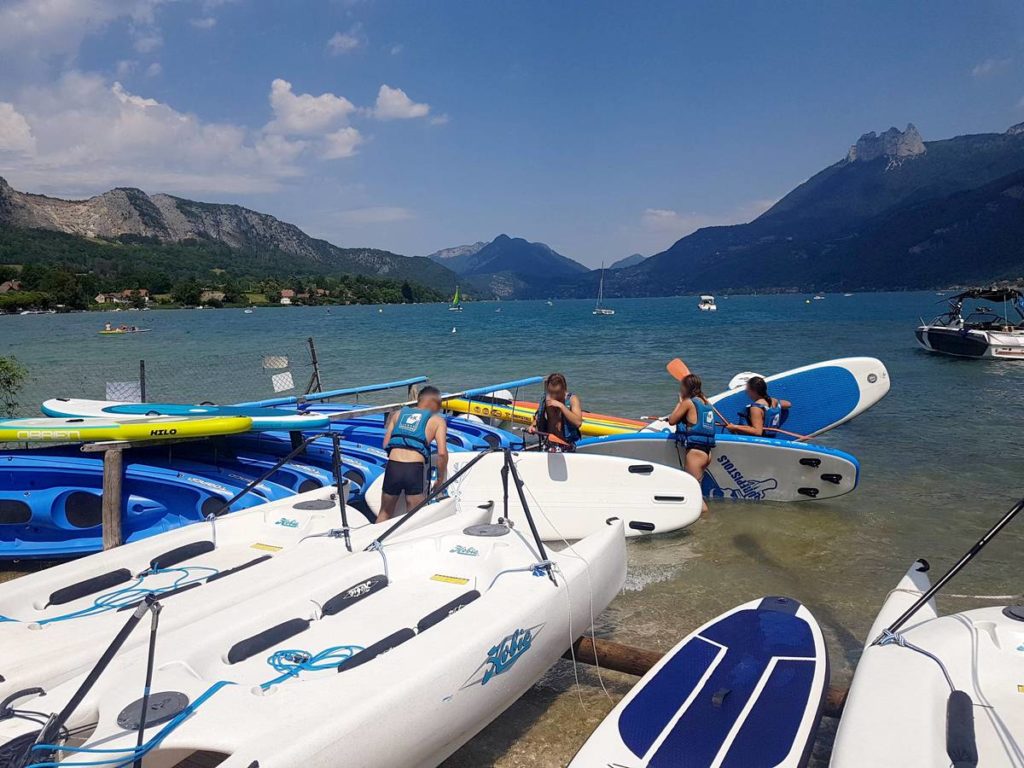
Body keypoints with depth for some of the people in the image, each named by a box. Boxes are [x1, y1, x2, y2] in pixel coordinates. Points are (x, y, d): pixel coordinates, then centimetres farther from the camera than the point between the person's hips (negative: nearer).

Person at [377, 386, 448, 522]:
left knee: (385, 513, 23)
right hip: (415, 469, -3)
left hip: (392, 466, 3)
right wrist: (440, 479, 12)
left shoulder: (398, 414, 20)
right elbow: (442, 453, 0)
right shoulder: (437, 420, 10)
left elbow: (385, 444, 16)